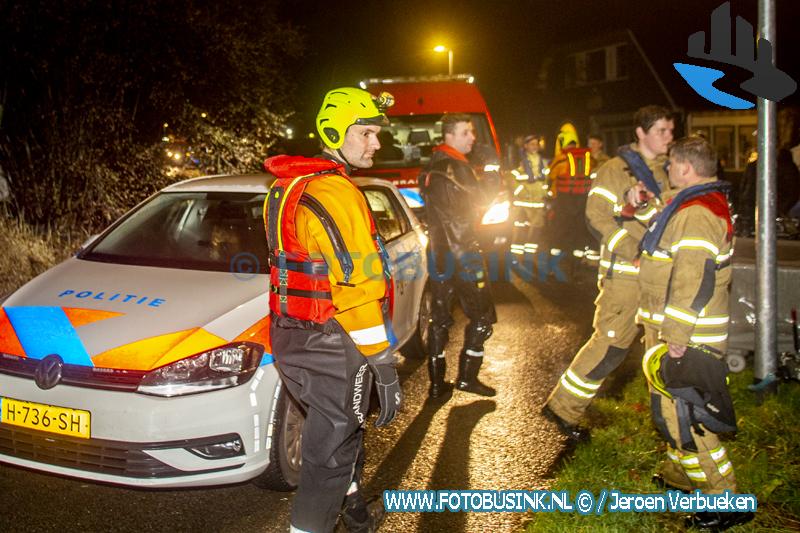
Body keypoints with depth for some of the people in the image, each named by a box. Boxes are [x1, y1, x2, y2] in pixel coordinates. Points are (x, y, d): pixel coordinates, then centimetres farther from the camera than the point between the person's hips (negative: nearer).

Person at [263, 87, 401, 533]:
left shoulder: (290, 186, 11)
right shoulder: (335, 192, -21)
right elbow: (360, 286, -25)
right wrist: (385, 369, -21)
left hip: (291, 335, 10)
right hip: (330, 348, -10)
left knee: (345, 430, 28)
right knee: (330, 455, 2)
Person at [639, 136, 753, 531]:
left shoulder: (695, 214, -21)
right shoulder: (708, 204, 14)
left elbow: (694, 281, -27)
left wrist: (676, 337, -25)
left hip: (684, 337, -11)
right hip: (675, 333, 11)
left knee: (679, 415, -5)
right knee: (672, 409, 22)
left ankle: (724, 499, 3)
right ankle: (681, 474, 37)